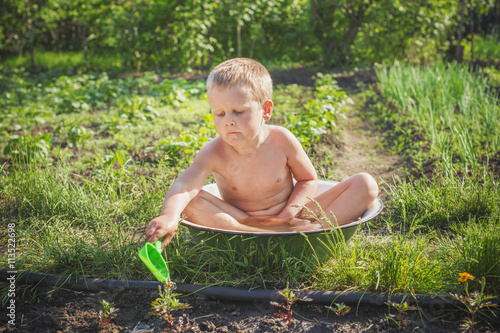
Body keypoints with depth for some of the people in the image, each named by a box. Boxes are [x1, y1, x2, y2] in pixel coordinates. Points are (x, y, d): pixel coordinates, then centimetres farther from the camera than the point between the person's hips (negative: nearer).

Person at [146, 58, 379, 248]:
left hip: (289, 216, 1)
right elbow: (184, 186, -34)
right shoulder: (214, 154, -18)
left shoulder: (281, 140, -15)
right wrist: (170, 216, -56)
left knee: (366, 184, -12)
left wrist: (291, 210, -20)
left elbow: (308, 179, -1)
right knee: (190, 203, -30)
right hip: (240, 221, 0)